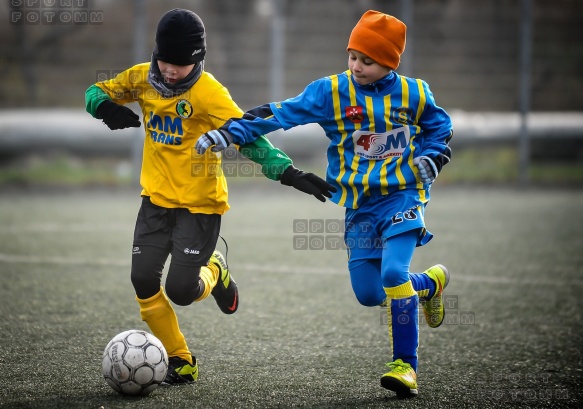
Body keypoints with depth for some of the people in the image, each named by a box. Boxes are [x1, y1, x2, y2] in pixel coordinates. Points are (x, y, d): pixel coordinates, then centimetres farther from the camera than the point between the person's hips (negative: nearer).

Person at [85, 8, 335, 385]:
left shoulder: (208, 92, -19)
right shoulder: (143, 78, -2)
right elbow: (98, 92, 12)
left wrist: (287, 172, -36)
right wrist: (107, 108, -13)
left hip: (200, 204, -5)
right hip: (157, 198, 5)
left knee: (180, 291, -12)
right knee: (143, 282, -4)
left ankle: (214, 272, 25)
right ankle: (181, 361, 12)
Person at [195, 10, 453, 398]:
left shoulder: (413, 94, -4)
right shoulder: (331, 92, -5)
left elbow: (439, 128, 13)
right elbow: (280, 114, -9)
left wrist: (432, 158, -7)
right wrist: (229, 132, -18)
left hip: (402, 195, -3)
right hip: (360, 204, 3)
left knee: (393, 272, -23)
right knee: (368, 292, 1)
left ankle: (406, 365, -13)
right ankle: (431, 282, 33)